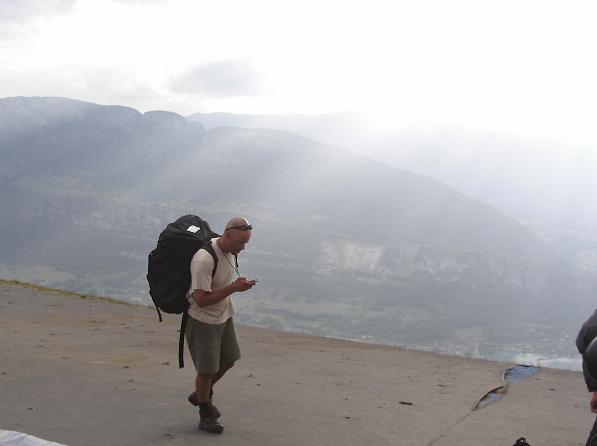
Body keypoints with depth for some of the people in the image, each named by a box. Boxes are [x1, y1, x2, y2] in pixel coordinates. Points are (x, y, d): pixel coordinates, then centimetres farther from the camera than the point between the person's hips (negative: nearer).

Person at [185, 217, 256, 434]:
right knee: (206, 370, 3)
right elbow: (202, 300, -30)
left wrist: (238, 283, 2)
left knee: (229, 360, 18)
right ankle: (205, 415, 24)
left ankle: (201, 395, 40)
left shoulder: (230, 251, -2)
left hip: (224, 317, 9)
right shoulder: (204, 259, -31)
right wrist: (234, 288, -32)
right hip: (203, 322, -8)